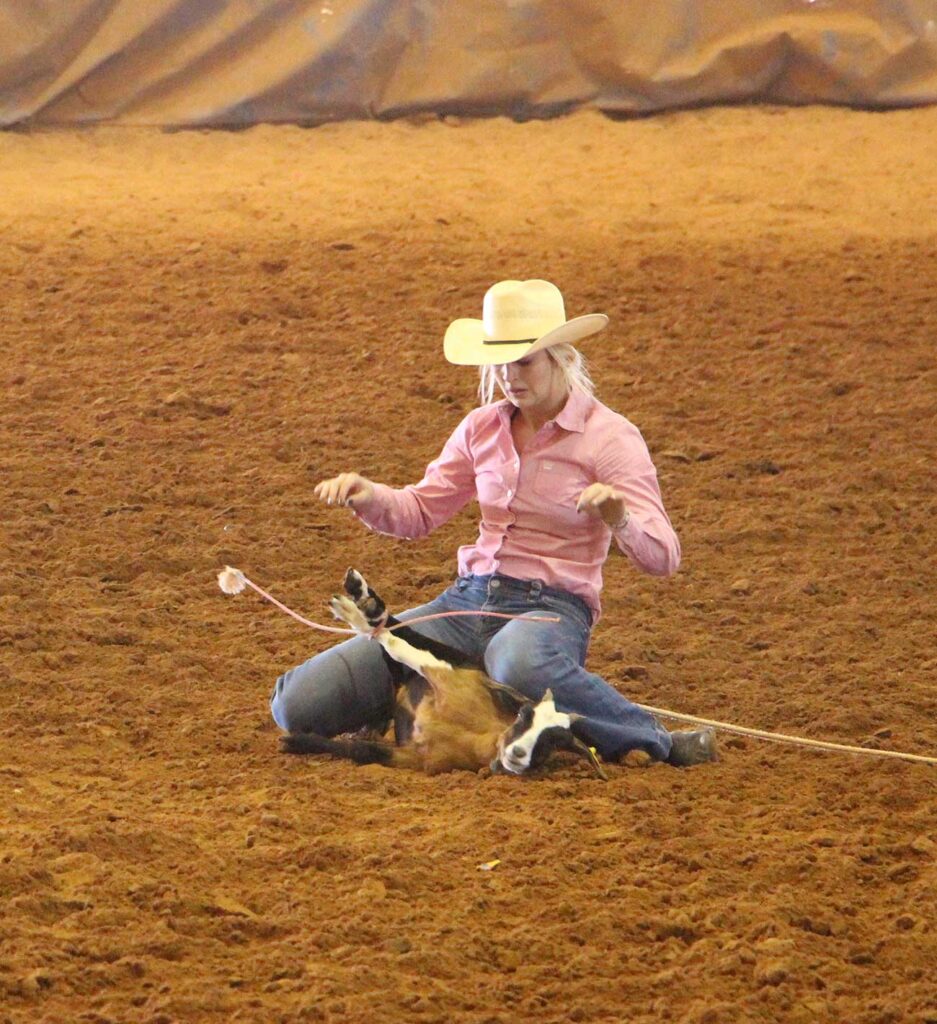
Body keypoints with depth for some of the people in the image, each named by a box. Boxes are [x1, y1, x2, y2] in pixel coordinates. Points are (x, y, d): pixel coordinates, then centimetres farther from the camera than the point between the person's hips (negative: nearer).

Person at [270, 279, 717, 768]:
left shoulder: (610, 436, -7)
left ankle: (655, 742, -22)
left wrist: (620, 520, -36)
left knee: (519, 663, -47)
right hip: (469, 600, 5)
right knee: (298, 705, -9)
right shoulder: (483, 428, 8)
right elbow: (419, 512, 17)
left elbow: (663, 558, -14)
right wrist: (367, 498, -5)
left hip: (552, 609, -5)